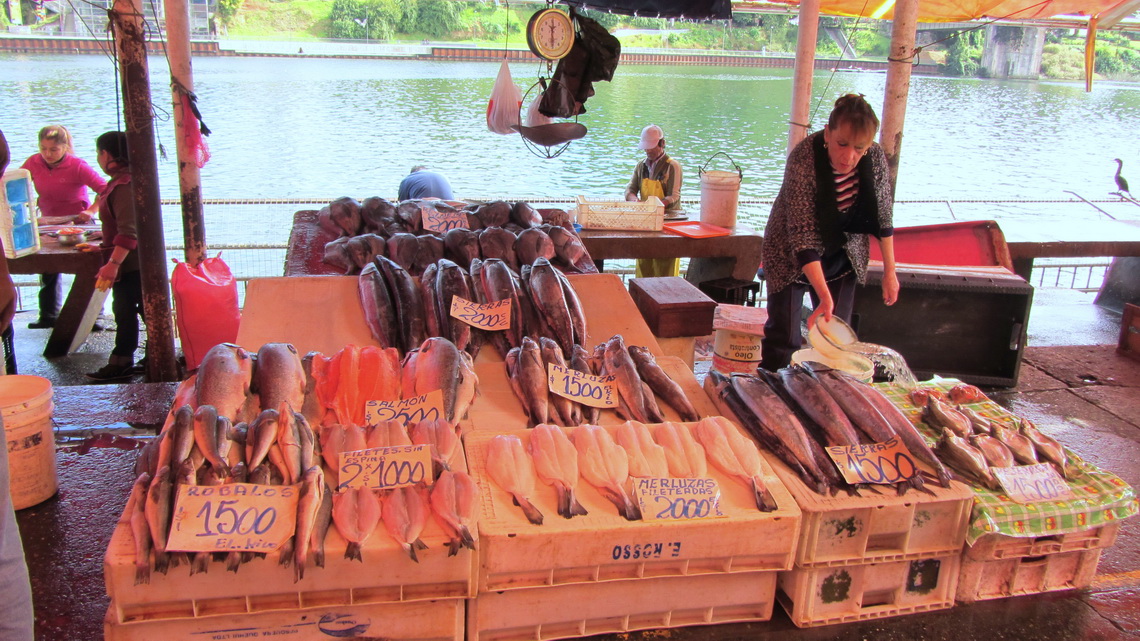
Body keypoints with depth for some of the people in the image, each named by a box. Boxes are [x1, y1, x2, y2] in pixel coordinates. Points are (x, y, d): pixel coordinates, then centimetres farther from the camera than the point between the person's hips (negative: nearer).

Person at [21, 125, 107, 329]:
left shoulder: (77, 166, -18)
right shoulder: (34, 163, -5)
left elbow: (105, 190, -21)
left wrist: (91, 211, -31)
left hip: (77, 222, -5)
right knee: (48, 269, 11)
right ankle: (49, 316, 23)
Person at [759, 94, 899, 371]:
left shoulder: (875, 158, -15)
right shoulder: (802, 160, -30)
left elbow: (883, 216, 0)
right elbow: (802, 235, -33)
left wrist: (890, 271, 2)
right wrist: (824, 296, -40)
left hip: (843, 256, 4)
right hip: (792, 257, -4)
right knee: (782, 336, -5)